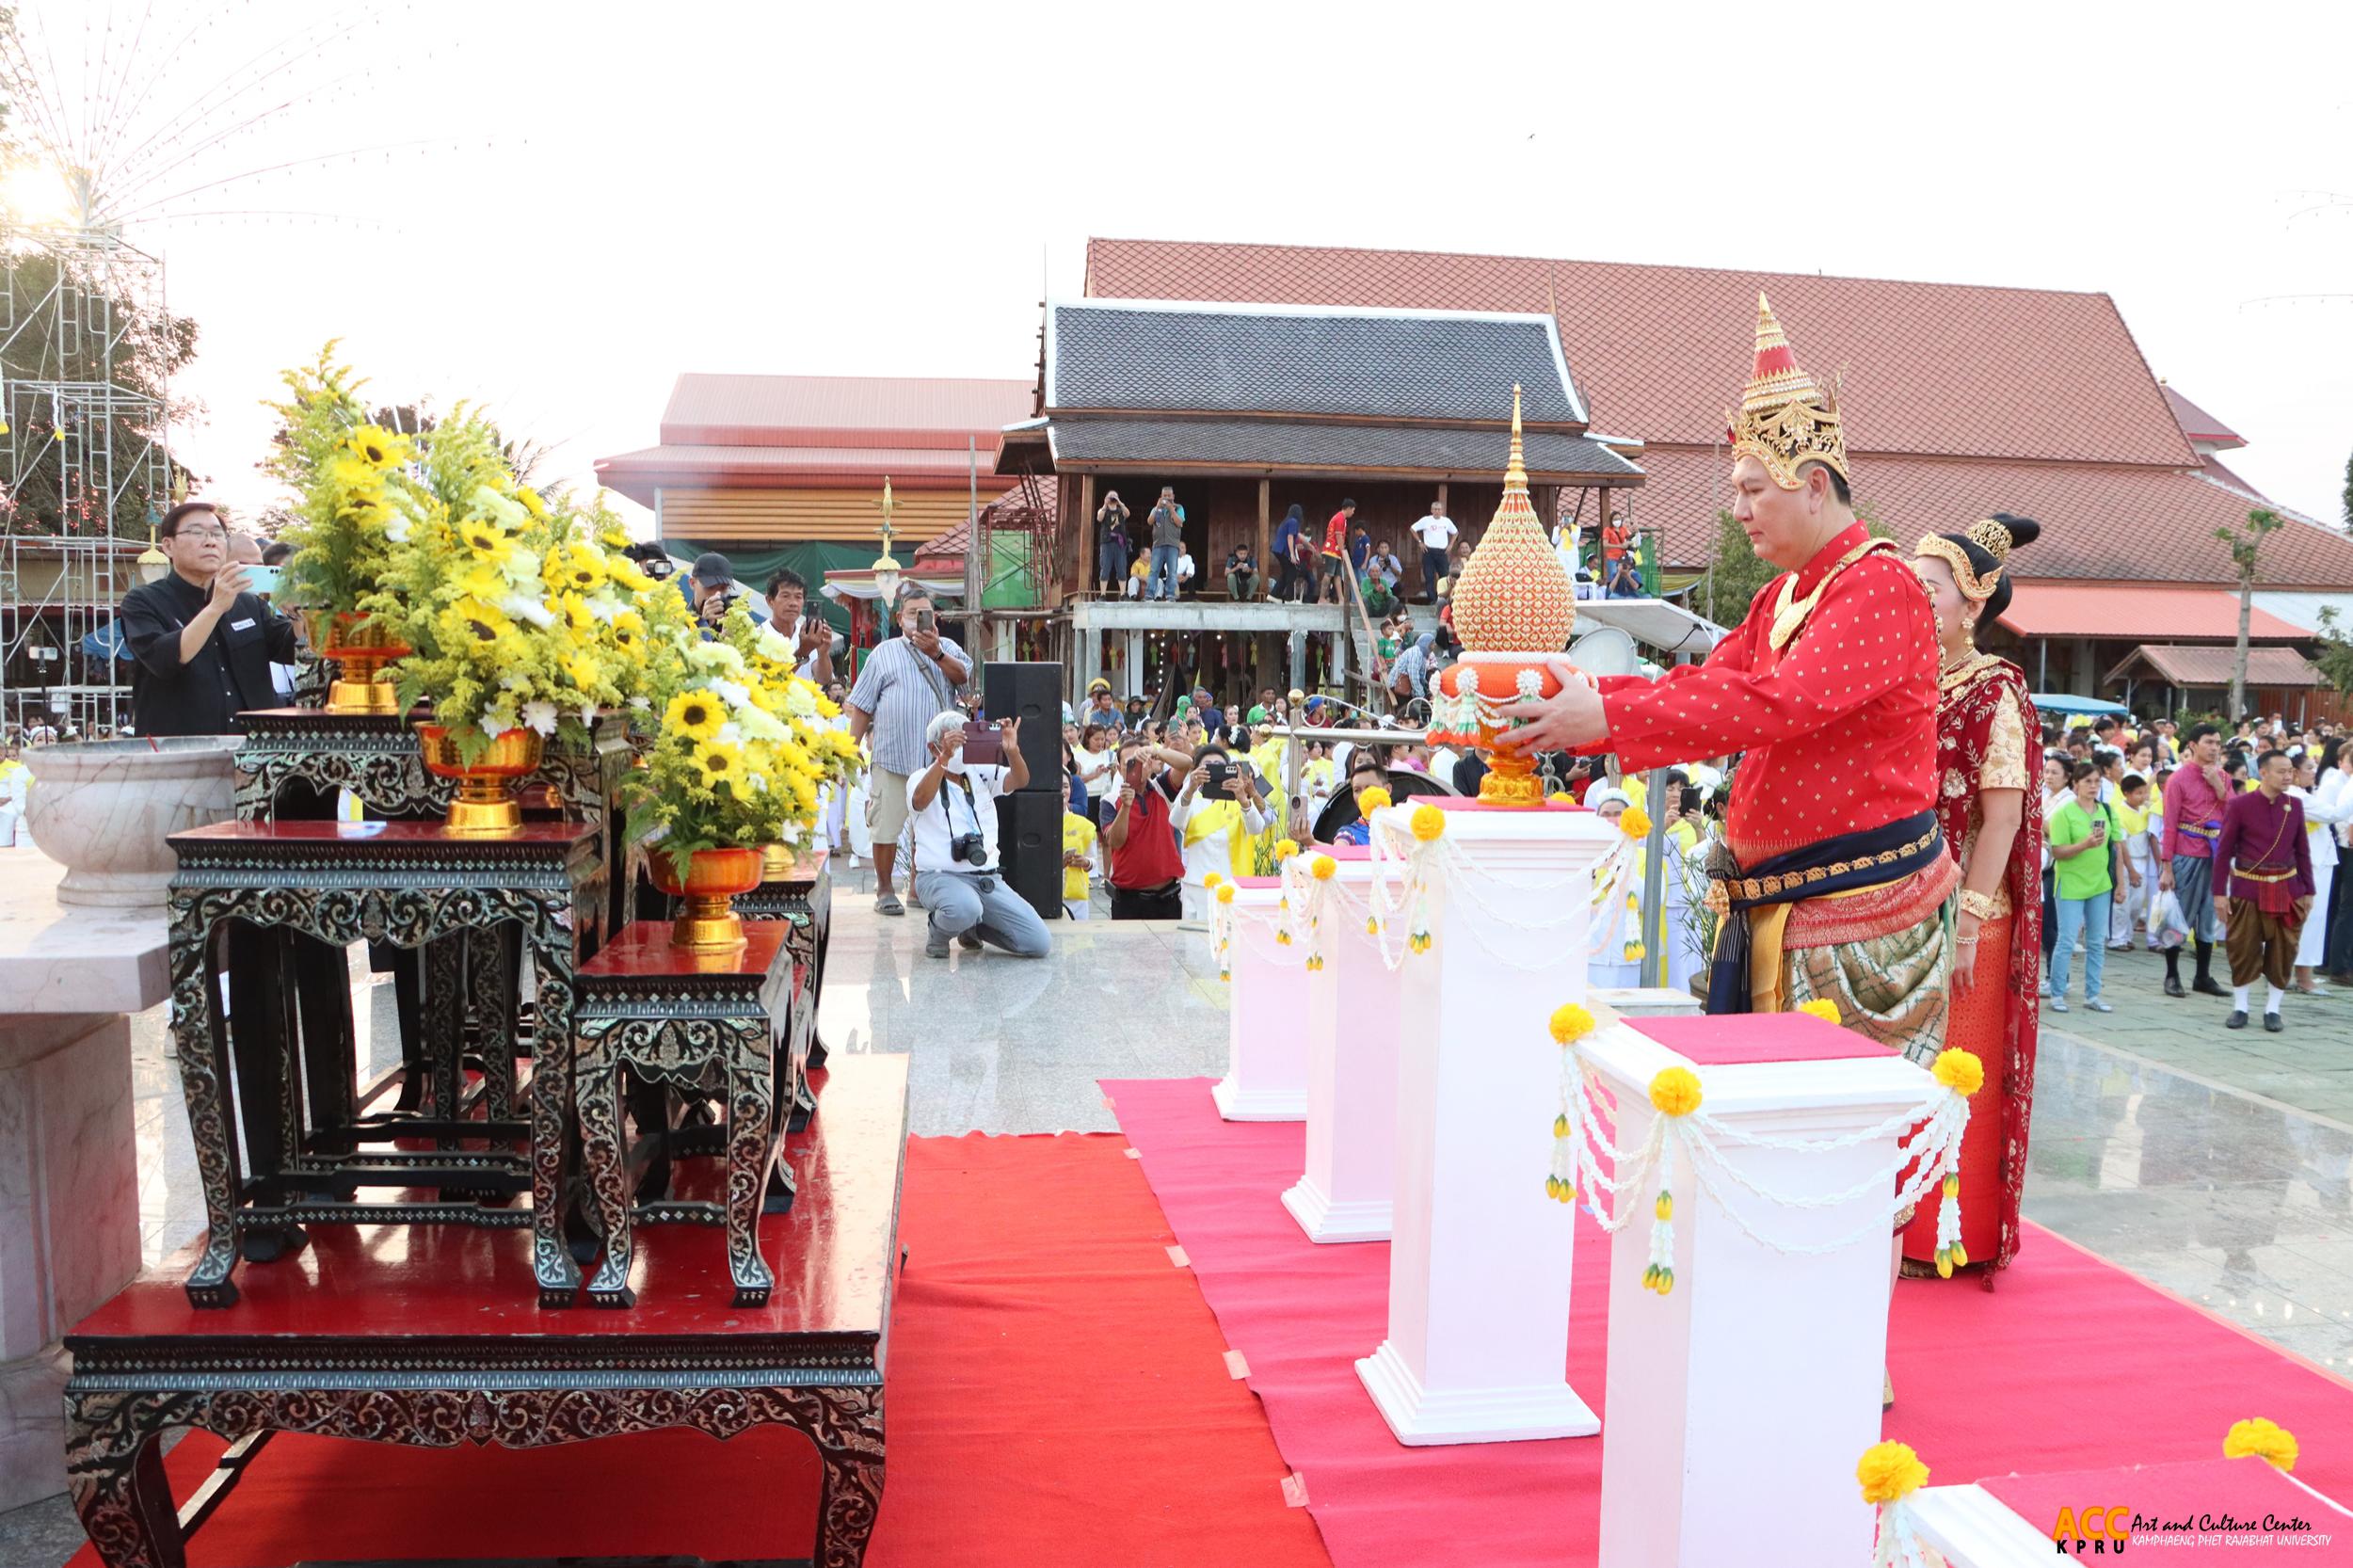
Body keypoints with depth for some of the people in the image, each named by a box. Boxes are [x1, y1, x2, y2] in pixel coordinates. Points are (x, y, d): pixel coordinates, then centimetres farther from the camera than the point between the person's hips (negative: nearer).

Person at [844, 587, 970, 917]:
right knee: (886, 827, -1)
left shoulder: (947, 647, 12)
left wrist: (936, 653, -25)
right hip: (892, 756, -1)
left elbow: (962, 676, -10)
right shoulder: (884, 652, 10)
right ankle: (884, 889, 10)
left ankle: (918, 884, 21)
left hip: (936, 756, 1)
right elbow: (862, 705, 9)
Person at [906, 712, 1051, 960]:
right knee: (965, 909, -41)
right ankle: (938, 930, -2)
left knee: (1039, 944, -8)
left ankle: (973, 928, 19)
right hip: (940, 877, -5)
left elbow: (1020, 781, -4)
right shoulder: (922, 778, 2)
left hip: (987, 878, 5)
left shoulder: (981, 773, 14)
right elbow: (920, 800, -22)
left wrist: (1012, 750, -25)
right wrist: (945, 758, -34)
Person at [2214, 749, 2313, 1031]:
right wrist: (2219, 892, -7)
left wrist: (2308, 891, 8)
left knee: (2283, 951, 5)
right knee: (2243, 950, 2)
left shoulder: (2295, 805, 4)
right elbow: (2223, 850, -5)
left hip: (2286, 888, 3)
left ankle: (2272, 1009, 16)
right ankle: (2239, 1008, 15)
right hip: (2248, 889, -3)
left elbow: (2302, 851, 10)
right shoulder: (2239, 804, -7)